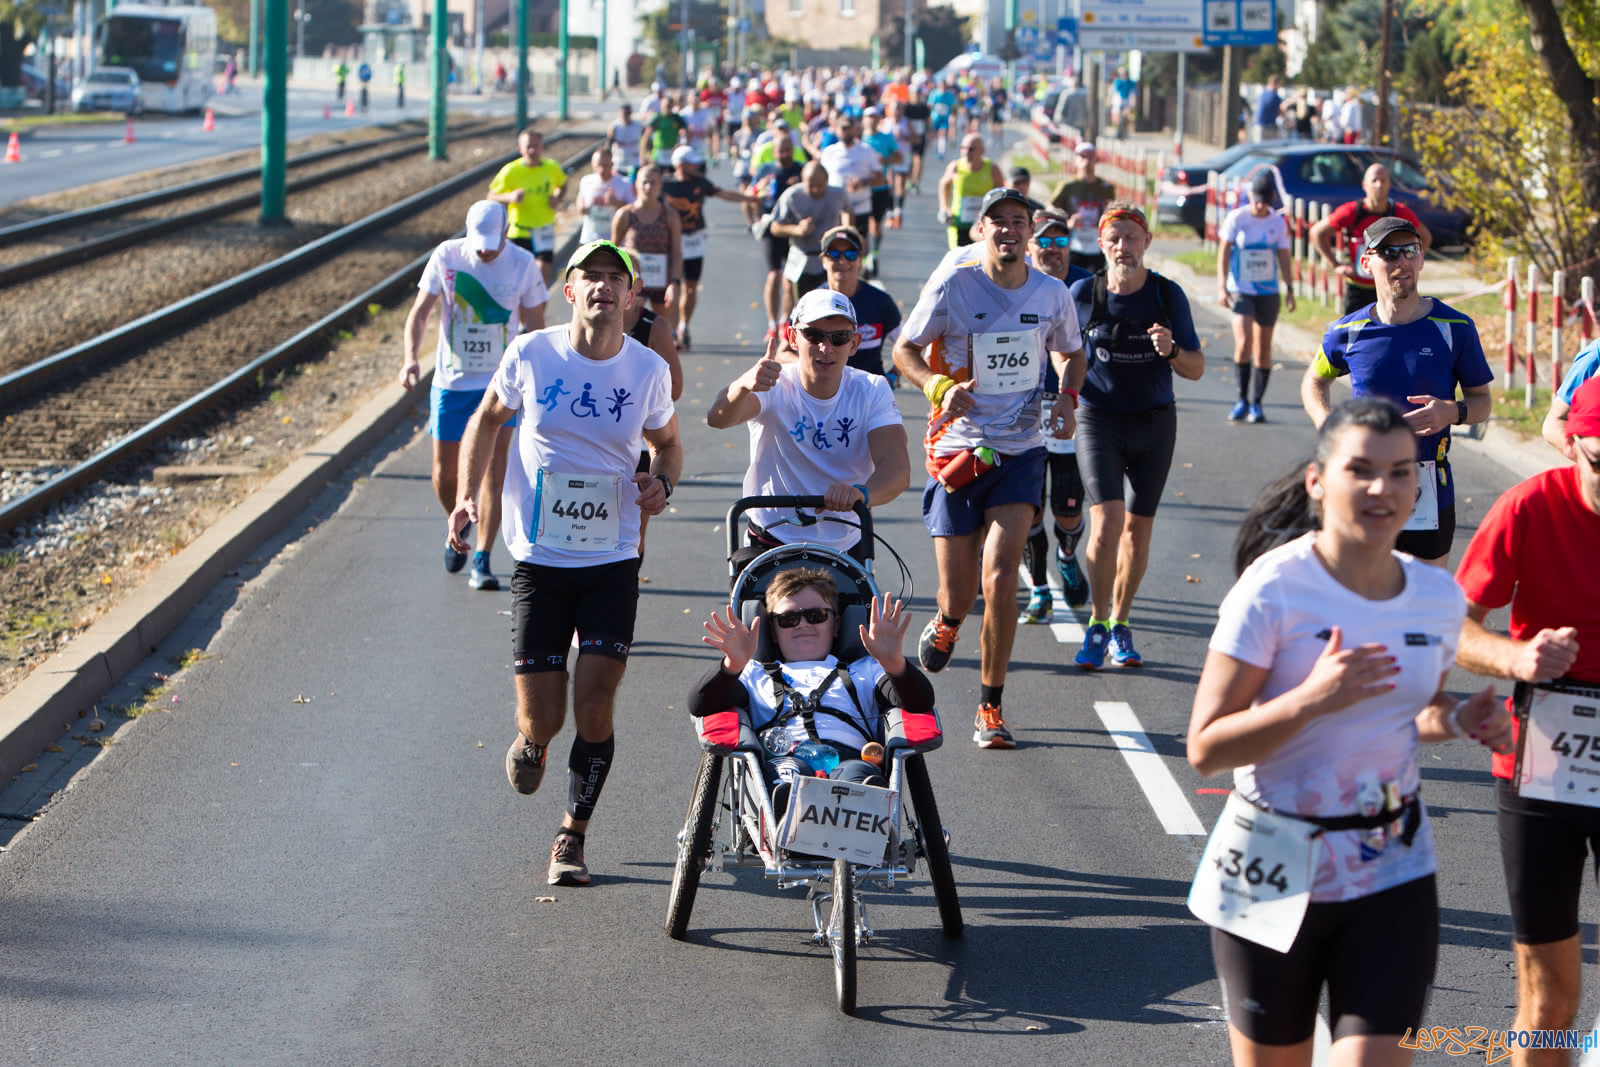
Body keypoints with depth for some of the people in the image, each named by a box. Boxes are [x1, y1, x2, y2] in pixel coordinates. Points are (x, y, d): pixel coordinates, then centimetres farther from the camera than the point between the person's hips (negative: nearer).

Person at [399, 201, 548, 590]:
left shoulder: (523, 264, -8)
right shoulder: (446, 256, -8)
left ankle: (481, 562, -6)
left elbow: (535, 325, 4)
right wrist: (411, 357, -21)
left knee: (494, 470, -11)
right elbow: (420, 312, -4)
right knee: (444, 474, 6)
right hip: (450, 382, 1)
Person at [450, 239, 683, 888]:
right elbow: (487, 419, 12)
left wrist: (663, 482, -7)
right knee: (543, 718, -1)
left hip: (613, 564, 0)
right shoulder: (531, 355, -6)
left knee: (594, 709, -8)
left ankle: (572, 837, 14)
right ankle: (529, 744, 38)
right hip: (539, 562, 0)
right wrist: (467, 494, -1)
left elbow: (667, 441, 15)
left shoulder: (647, 369, -4)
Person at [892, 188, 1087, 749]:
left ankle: (990, 708, 0)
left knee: (1000, 581, -14)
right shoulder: (952, 288, -7)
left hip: (1021, 453, 1)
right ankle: (947, 624, 41)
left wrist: (1068, 400, 1)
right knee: (958, 594, 1)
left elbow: (1070, 352, 21)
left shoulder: (1051, 294, 2)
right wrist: (939, 387, -17)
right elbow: (905, 350, 2)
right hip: (958, 450, -1)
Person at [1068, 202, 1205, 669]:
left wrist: (1172, 350, -21)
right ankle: (1098, 623, 0)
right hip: (1099, 420, -2)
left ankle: (1120, 625, 25)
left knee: (1138, 528, 9)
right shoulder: (1084, 293, -4)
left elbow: (1196, 369, -2)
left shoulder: (1168, 295, -4)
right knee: (1106, 522, -17)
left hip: (1154, 421, 2)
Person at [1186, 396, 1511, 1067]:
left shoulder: (1439, 599, 1)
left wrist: (1460, 721, -3)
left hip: (1393, 875, 3)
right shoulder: (1274, 590, -15)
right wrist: (1311, 699, -30)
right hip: (1274, 869, -3)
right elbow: (1205, 748, -17)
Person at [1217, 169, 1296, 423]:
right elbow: (1224, 253, -1)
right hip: (1240, 290, -2)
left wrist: (1290, 288, 4)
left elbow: (1283, 257, 10)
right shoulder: (1236, 218, -3)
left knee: (1263, 348, 4)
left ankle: (1257, 403, 14)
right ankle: (1242, 400, -6)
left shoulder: (1278, 222, 3)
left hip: (1268, 292, 2)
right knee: (1243, 343, -17)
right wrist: (1222, 288, -8)